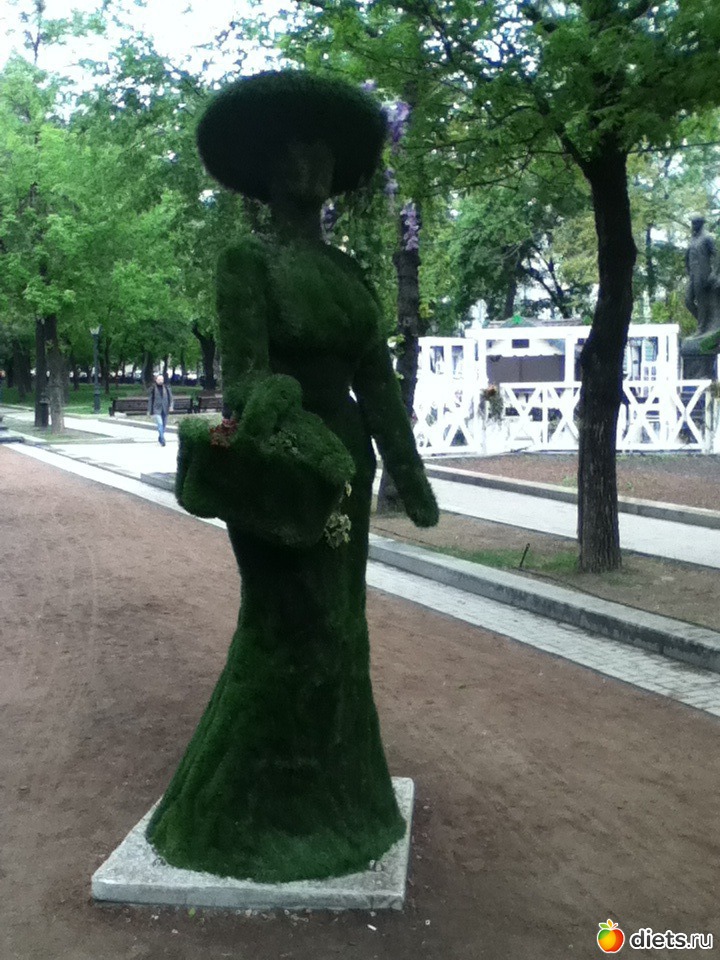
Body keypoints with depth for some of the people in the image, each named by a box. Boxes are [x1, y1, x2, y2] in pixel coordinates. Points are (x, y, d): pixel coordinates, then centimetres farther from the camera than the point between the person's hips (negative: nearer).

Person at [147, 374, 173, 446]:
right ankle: (162, 440, -19)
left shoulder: (166, 388, 3)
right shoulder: (153, 388, -2)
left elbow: (170, 397, 6)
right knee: (160, 424, -17)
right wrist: (149, 411, 4)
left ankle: (160, 439, 29)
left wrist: (171, 406, -10)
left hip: (164, 409, 3)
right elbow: (150, 399, 3)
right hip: (156, 409, -3)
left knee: (164, 424, 11)